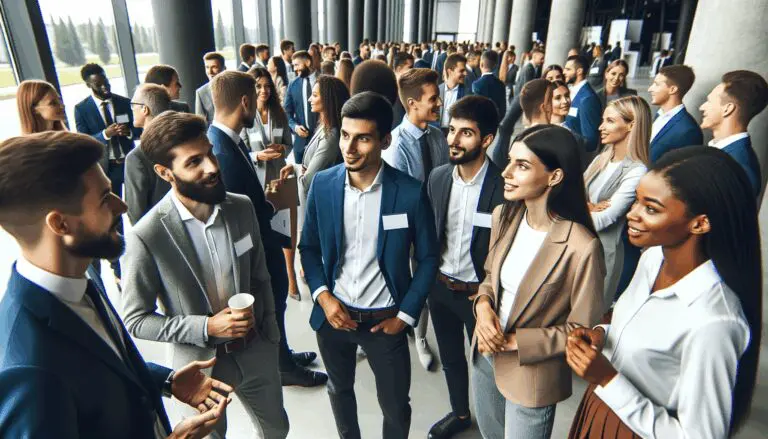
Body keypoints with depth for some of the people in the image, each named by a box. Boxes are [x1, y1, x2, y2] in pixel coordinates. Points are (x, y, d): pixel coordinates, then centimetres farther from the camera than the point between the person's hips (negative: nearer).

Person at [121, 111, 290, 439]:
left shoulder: (242, 208, -10)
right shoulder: (146, 237, -22)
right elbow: (135, 320, -13)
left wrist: (271, 333, 7)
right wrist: (207, 327, -22)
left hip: (256, 352, 4)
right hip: (200, 364, -3)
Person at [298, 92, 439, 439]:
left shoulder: (410, 193, -16)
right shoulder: (322, 185, -9)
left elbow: (427, 258, -5)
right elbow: (308, 247, 3)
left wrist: (406, 315, -8)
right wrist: (322, 296, -10)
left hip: (384, 320, -2)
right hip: (333, 313, 3)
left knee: (395, 406, 14)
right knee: (339, 390, 26)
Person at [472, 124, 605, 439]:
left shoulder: (581, 247, -28)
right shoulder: (503, 215, -8)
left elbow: (581, 331, -18)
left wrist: (514, 342, -20)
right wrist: (483, 305, -14)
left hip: (531, 375, -6)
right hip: (485, 354, 6)